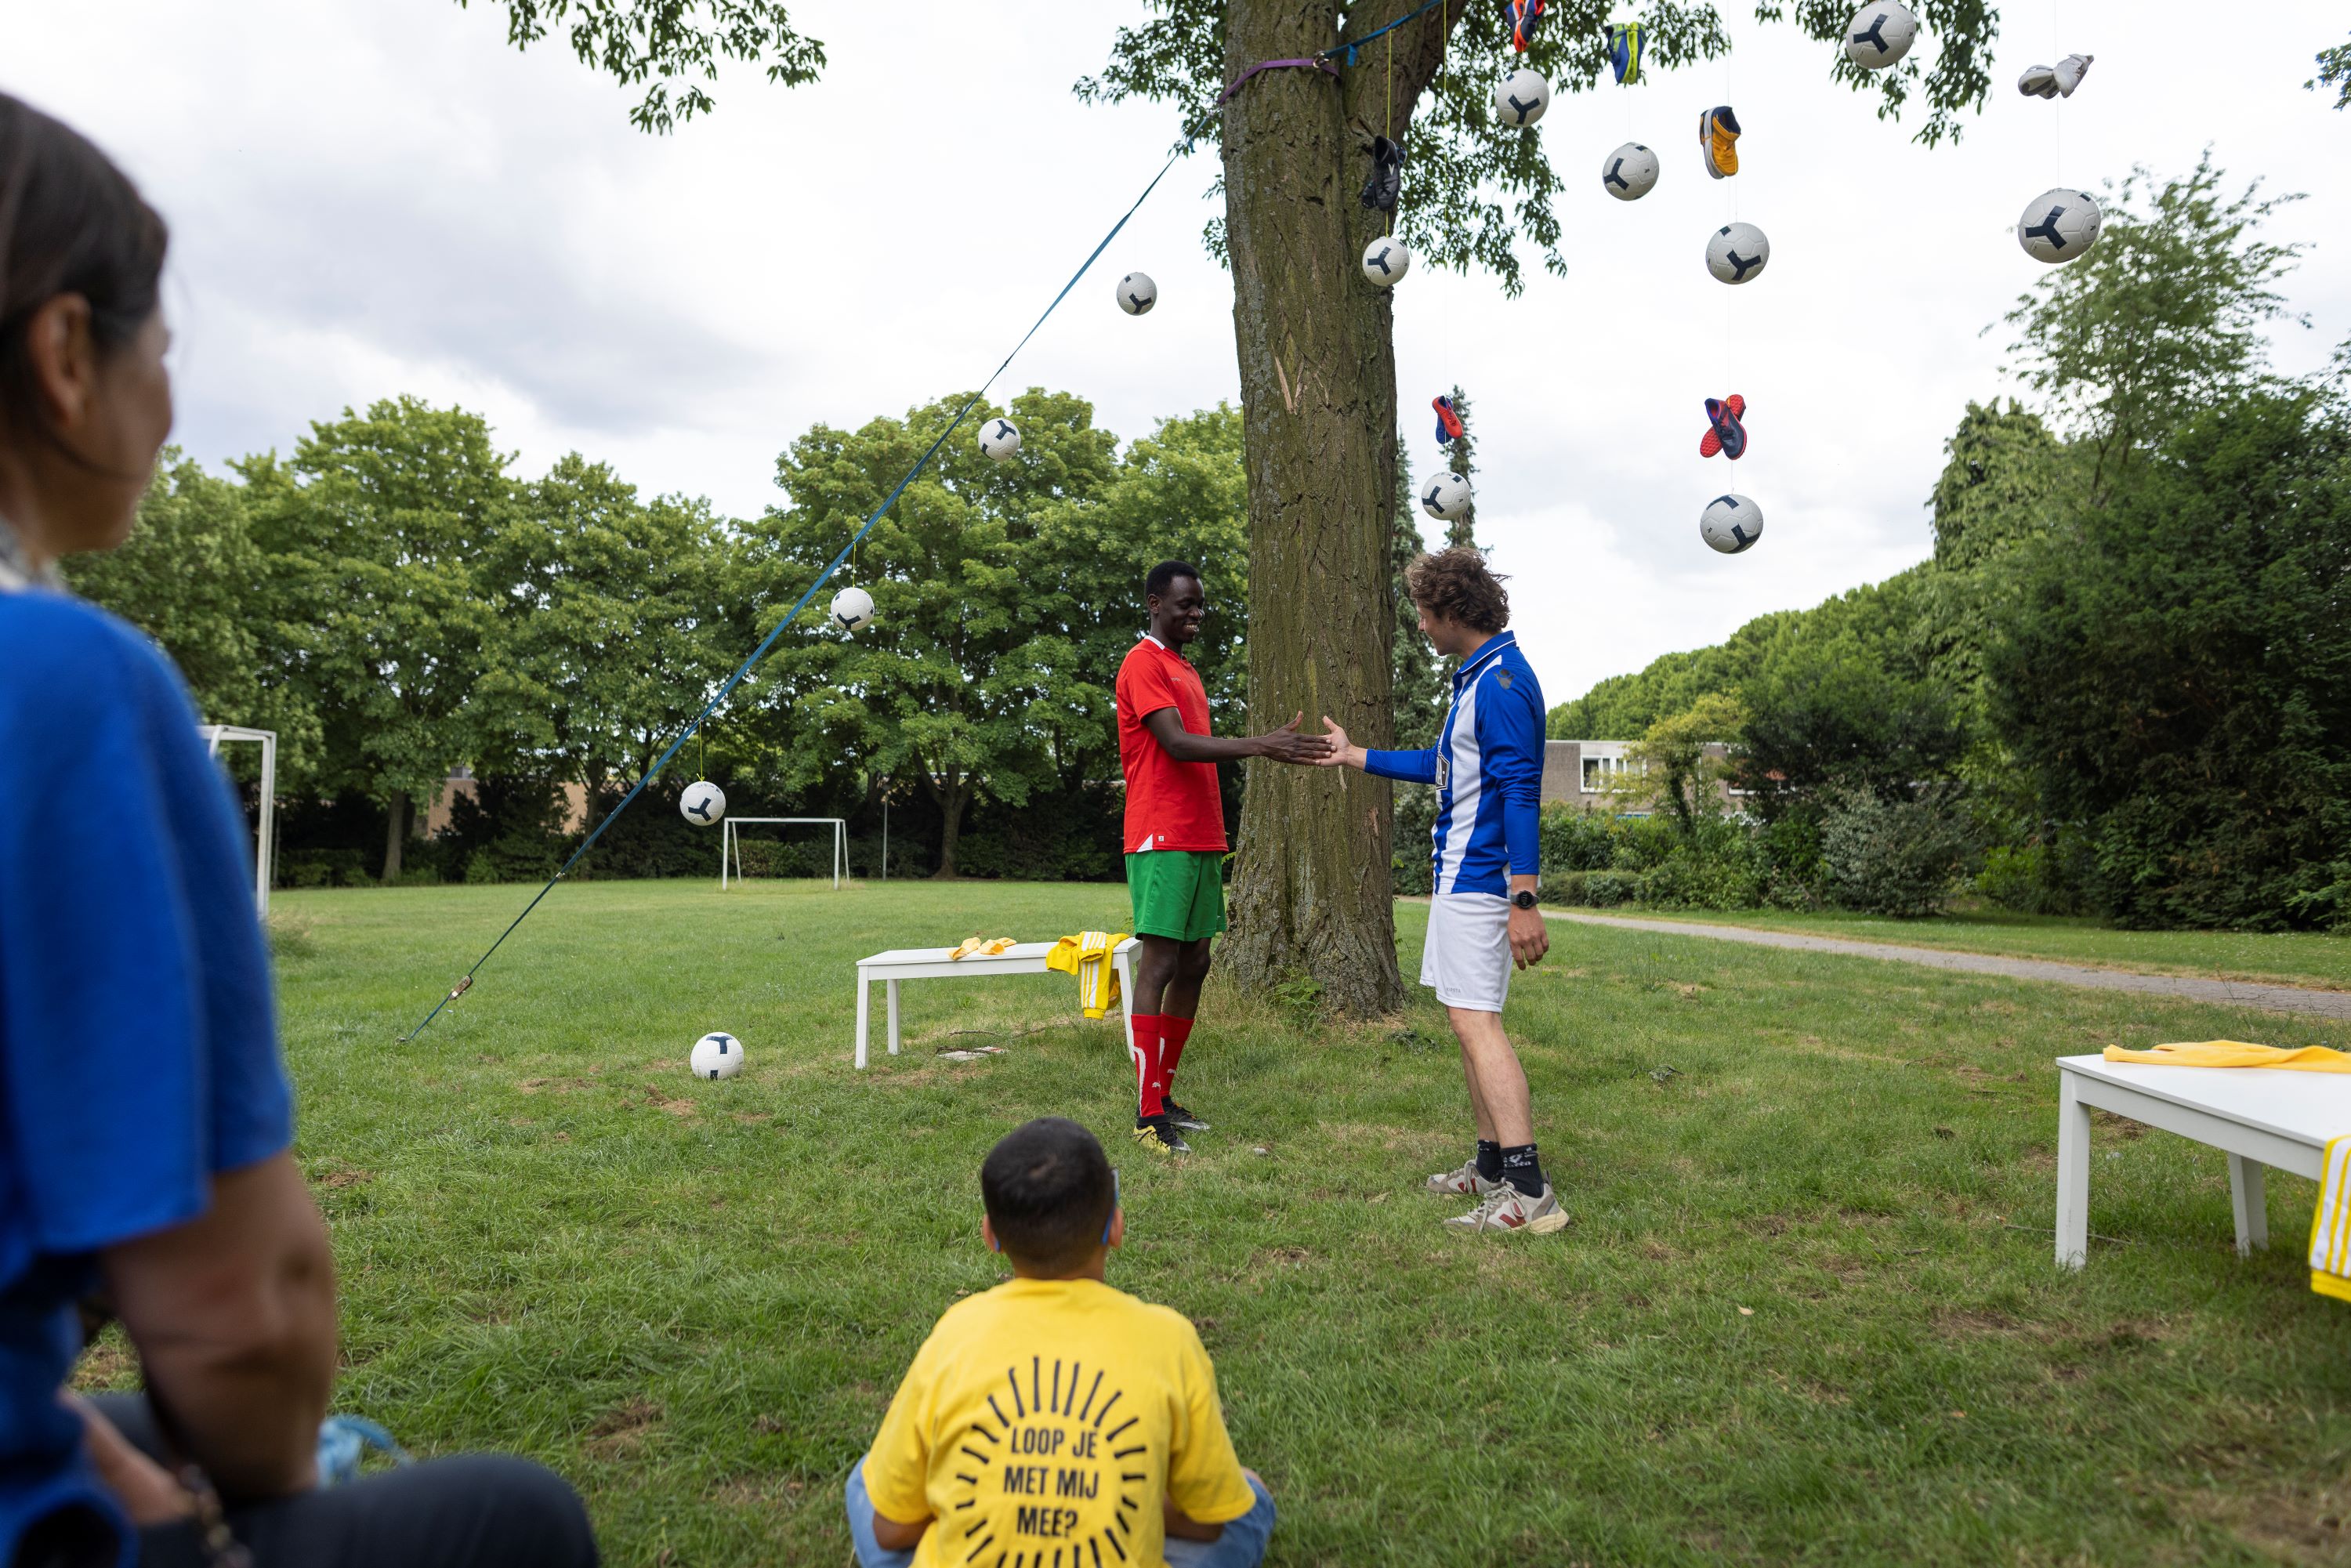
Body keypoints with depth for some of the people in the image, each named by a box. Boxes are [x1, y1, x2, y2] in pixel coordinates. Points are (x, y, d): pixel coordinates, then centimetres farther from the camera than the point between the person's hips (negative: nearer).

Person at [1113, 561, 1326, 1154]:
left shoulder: (1185, 669, 23)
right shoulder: (1144, 664, -8)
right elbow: (1177, 744, -20)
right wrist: (1258, 745, -28)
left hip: (1201, 840, 10)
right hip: (1162, 839, -10)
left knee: (1193, 965, 9)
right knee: (1159, 964, -9)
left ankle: (1164, 1097, 17)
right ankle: (1148, 1116, -6)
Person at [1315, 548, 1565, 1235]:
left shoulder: (1501, 681, -16)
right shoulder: (1477, 676, 16)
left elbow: (1520, 790, -22)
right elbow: (1444, 765, 28)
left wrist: (1524, 900, -26)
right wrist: (1356, 756, 35)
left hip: (1480, 880, -11)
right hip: (1462, 876, 11)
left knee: (1475, 1021, -13)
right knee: (1471, 1019, 14)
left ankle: (1529, 1193, -14)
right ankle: (1492, 1165, 24)